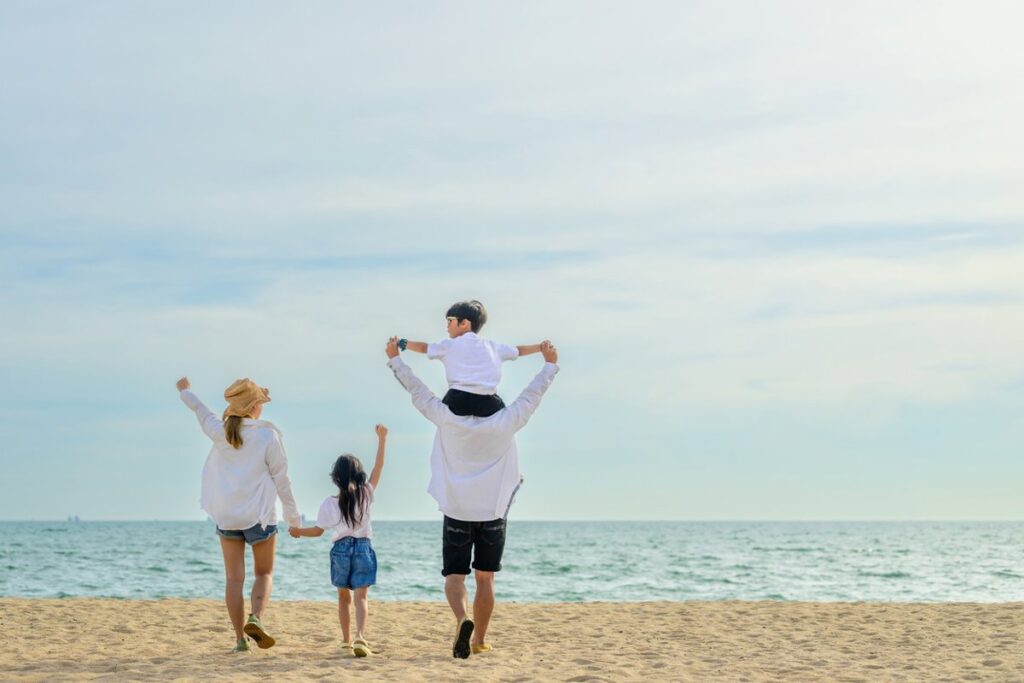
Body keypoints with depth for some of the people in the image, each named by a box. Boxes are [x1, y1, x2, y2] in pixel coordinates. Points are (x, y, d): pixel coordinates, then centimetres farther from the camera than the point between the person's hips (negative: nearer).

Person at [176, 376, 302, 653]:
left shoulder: (220, 432, -2)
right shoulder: (268, 436, -10)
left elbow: (201, 411, 19)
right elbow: (281, 478, -6)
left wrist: (185, 391, 41)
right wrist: (292, 515, 5)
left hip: (226, 515, 3)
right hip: (259, 514, -3)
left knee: (234, 577, 7)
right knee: (264, 573, 11)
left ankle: (240, 638, 4)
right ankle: (256, 618, -14)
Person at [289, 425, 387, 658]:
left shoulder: (330, 503, -3)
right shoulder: (366, 495, -2)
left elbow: (318, 530, 3)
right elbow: (378, 467, 3)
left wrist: (298, 531, 22)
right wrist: (381, 439, 6)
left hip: (340, 549, 0)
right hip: (363, 548, 0)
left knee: (344, 597, 15)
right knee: (360, 597, -6)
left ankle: (346, 642, 15)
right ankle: (360, 637, -27)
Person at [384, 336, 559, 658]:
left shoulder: (447, 419, -7)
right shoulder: (504, 423, -6)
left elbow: (417, 390, 2)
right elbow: (532, 395, 5)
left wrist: (395, 359, 14)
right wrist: (551, 365, 18)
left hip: (457, 511, -1)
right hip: (493, 511, 1)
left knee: (455, 574, 3)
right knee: (485, 577, 12)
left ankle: (462, 618, -25)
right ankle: (480, 640, 17)